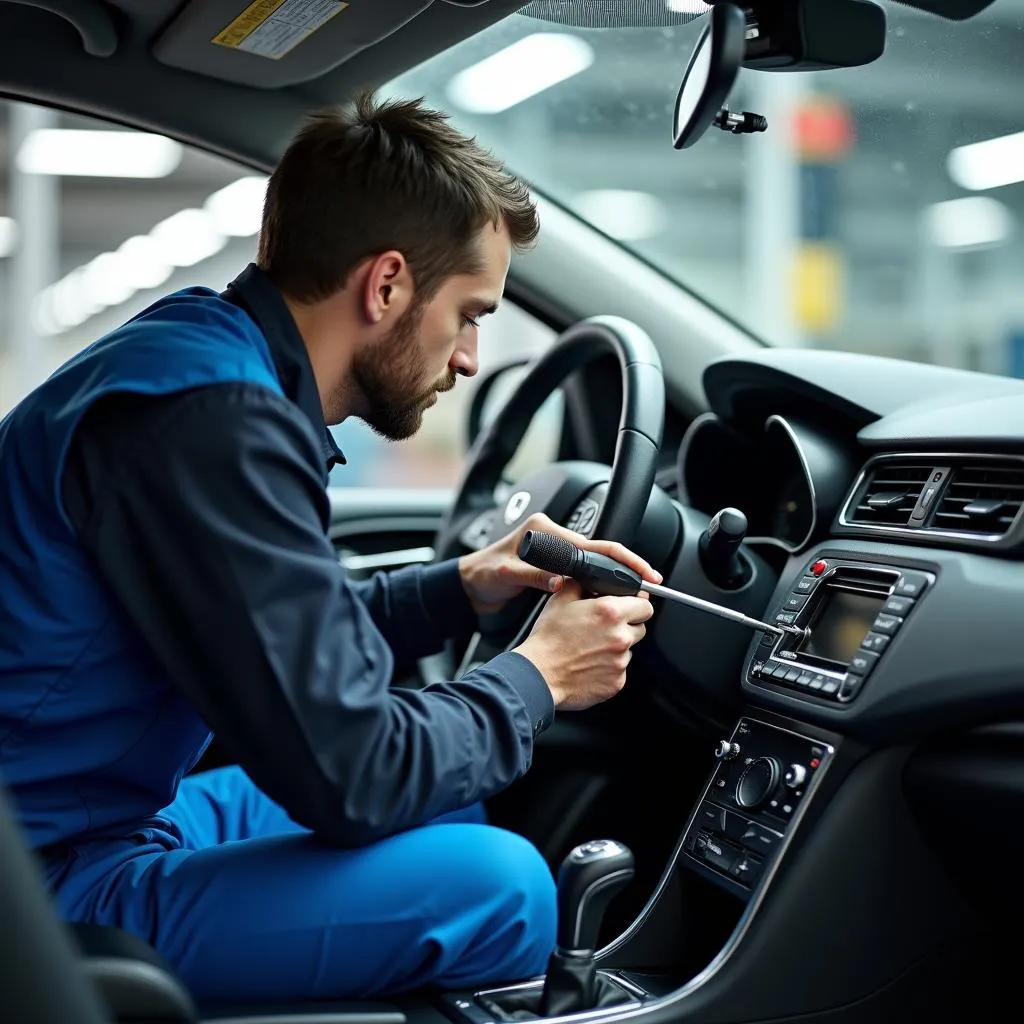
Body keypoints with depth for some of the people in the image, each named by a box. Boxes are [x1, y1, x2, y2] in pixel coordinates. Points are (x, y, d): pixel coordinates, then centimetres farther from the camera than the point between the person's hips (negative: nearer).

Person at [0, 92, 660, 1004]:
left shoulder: (204, 358, 6)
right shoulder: (210, 418, -25)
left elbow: (294, 640, 18)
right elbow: (348, 772, -22)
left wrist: (461, 589, 6)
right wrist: (537, 679, -6)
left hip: (103, 820, 10)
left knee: (454, 807, 18)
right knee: (498, 883, -16)